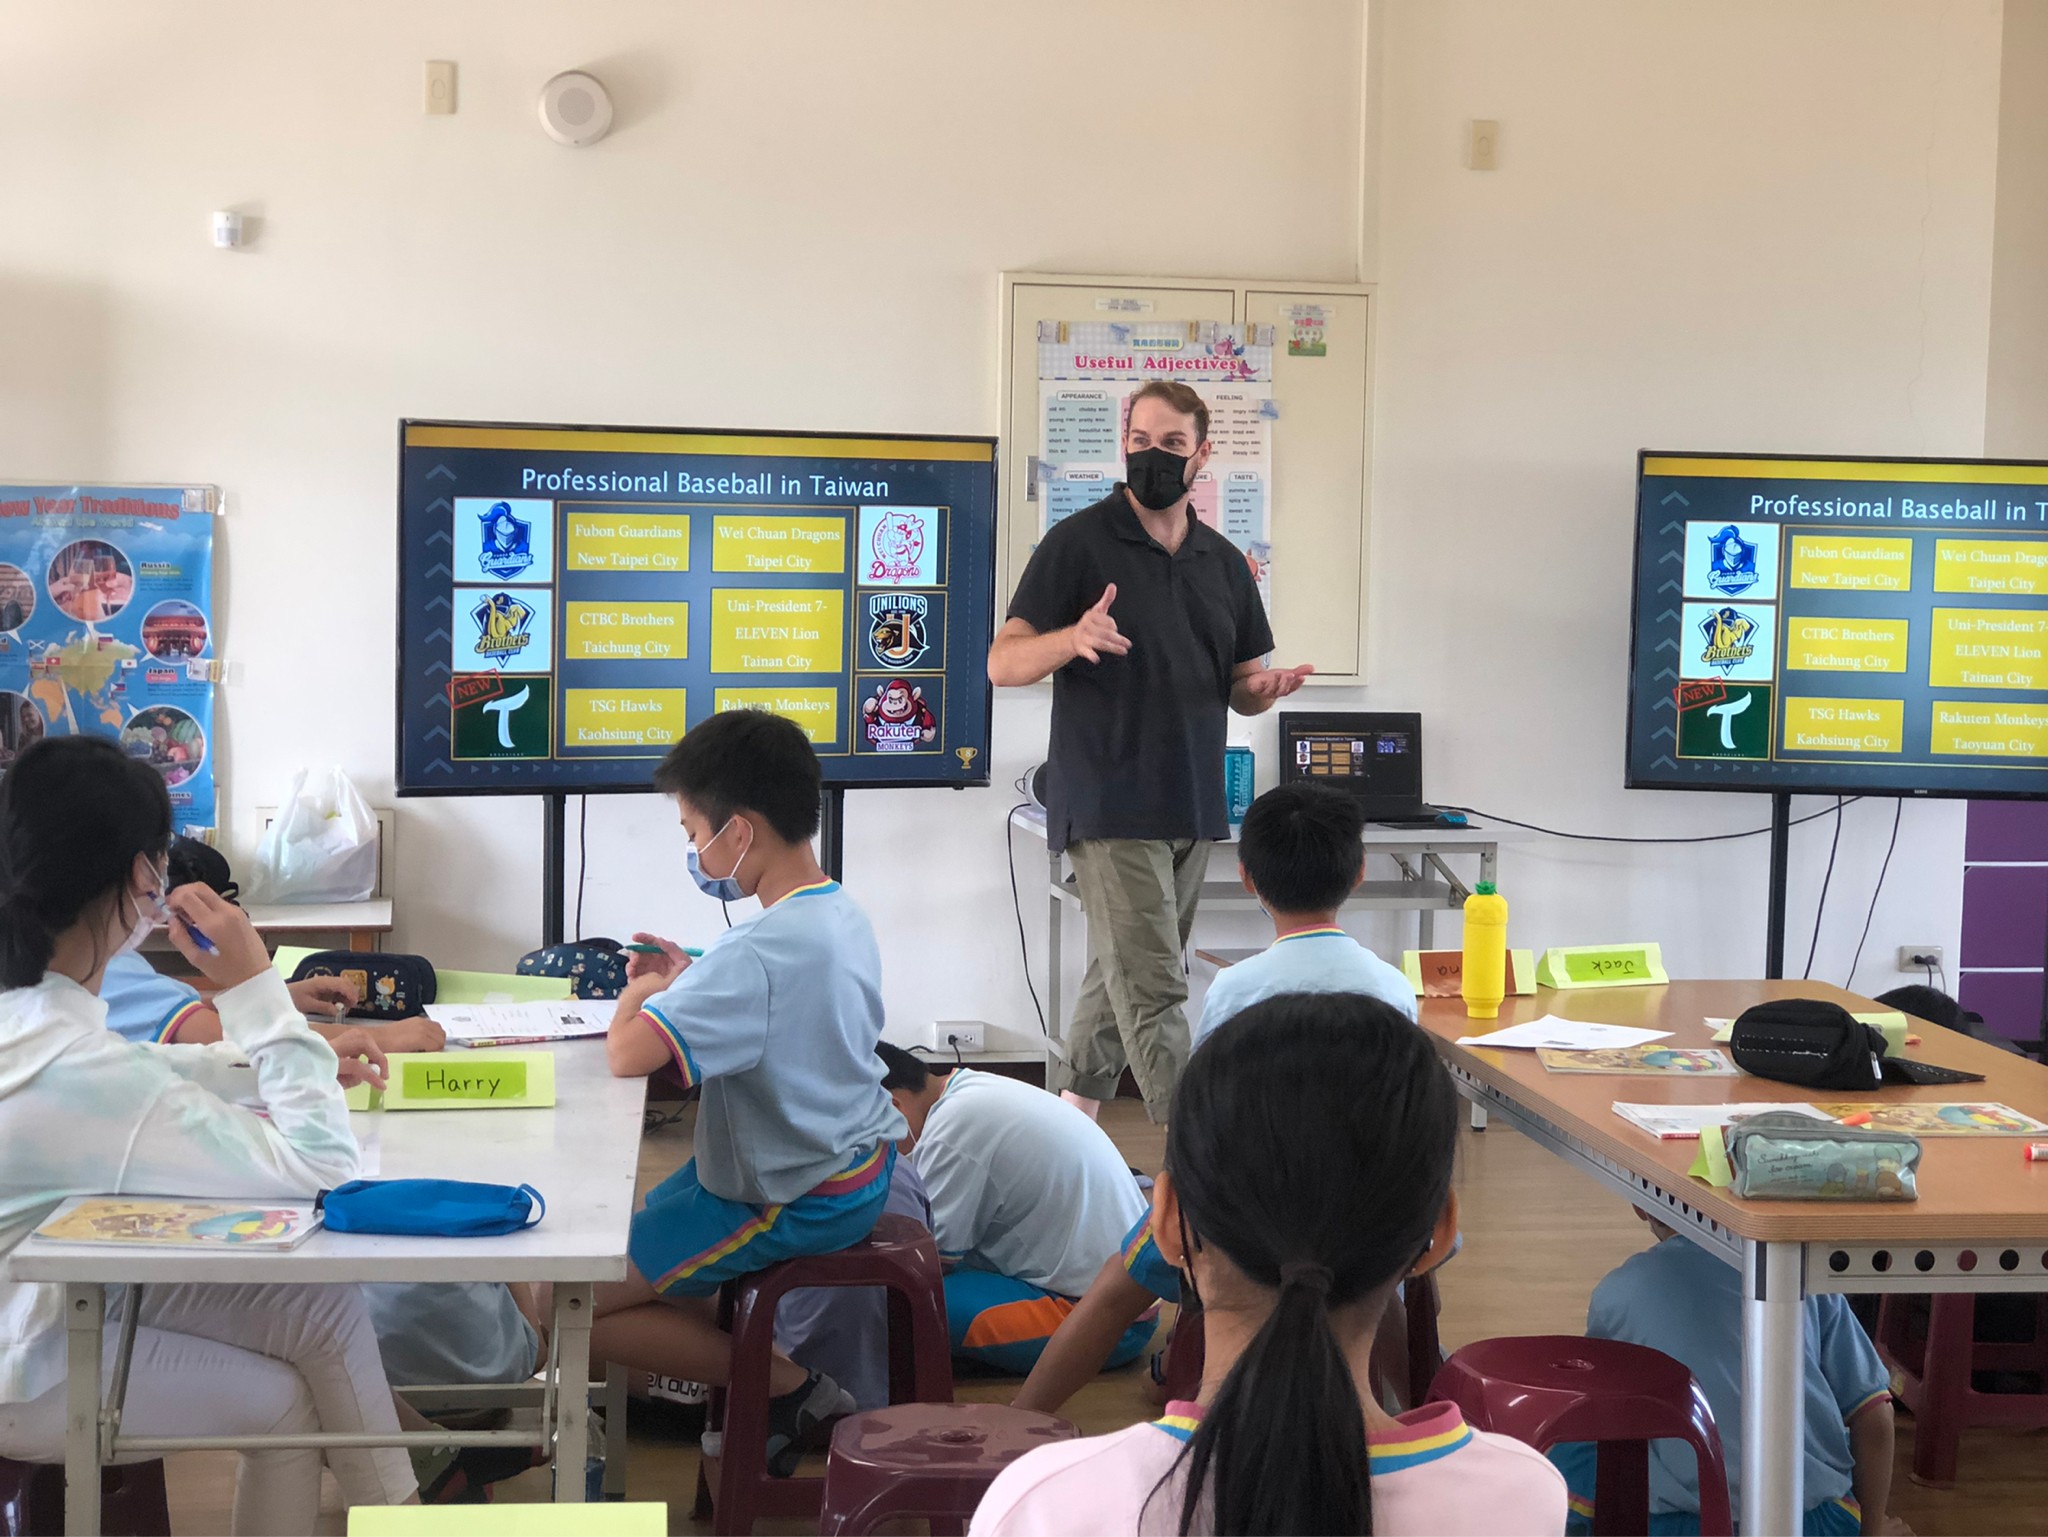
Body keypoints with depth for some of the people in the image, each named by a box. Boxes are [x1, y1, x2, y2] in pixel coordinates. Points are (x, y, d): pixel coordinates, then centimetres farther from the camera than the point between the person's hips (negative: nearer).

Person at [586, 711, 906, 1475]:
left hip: (794, 1203, -10)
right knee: (632, 1223, 26)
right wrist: (684, 984, 4)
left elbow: (627, 1054, -34)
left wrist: (639, 995, -12)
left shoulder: (762, 950, -29)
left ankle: (787, 1387, -1)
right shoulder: (842, 915, 2)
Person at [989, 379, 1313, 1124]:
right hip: (1110, 807, -6)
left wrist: (1266, 688, -6)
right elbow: (1002, 663, -6)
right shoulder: (1079, 542, -2)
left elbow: (1239, 686, 19)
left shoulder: (1224, 561, 14)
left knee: (1120, 979, 12)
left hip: (1193, 807, 6)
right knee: (1154, 992, -12)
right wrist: (1073, 639, -27)